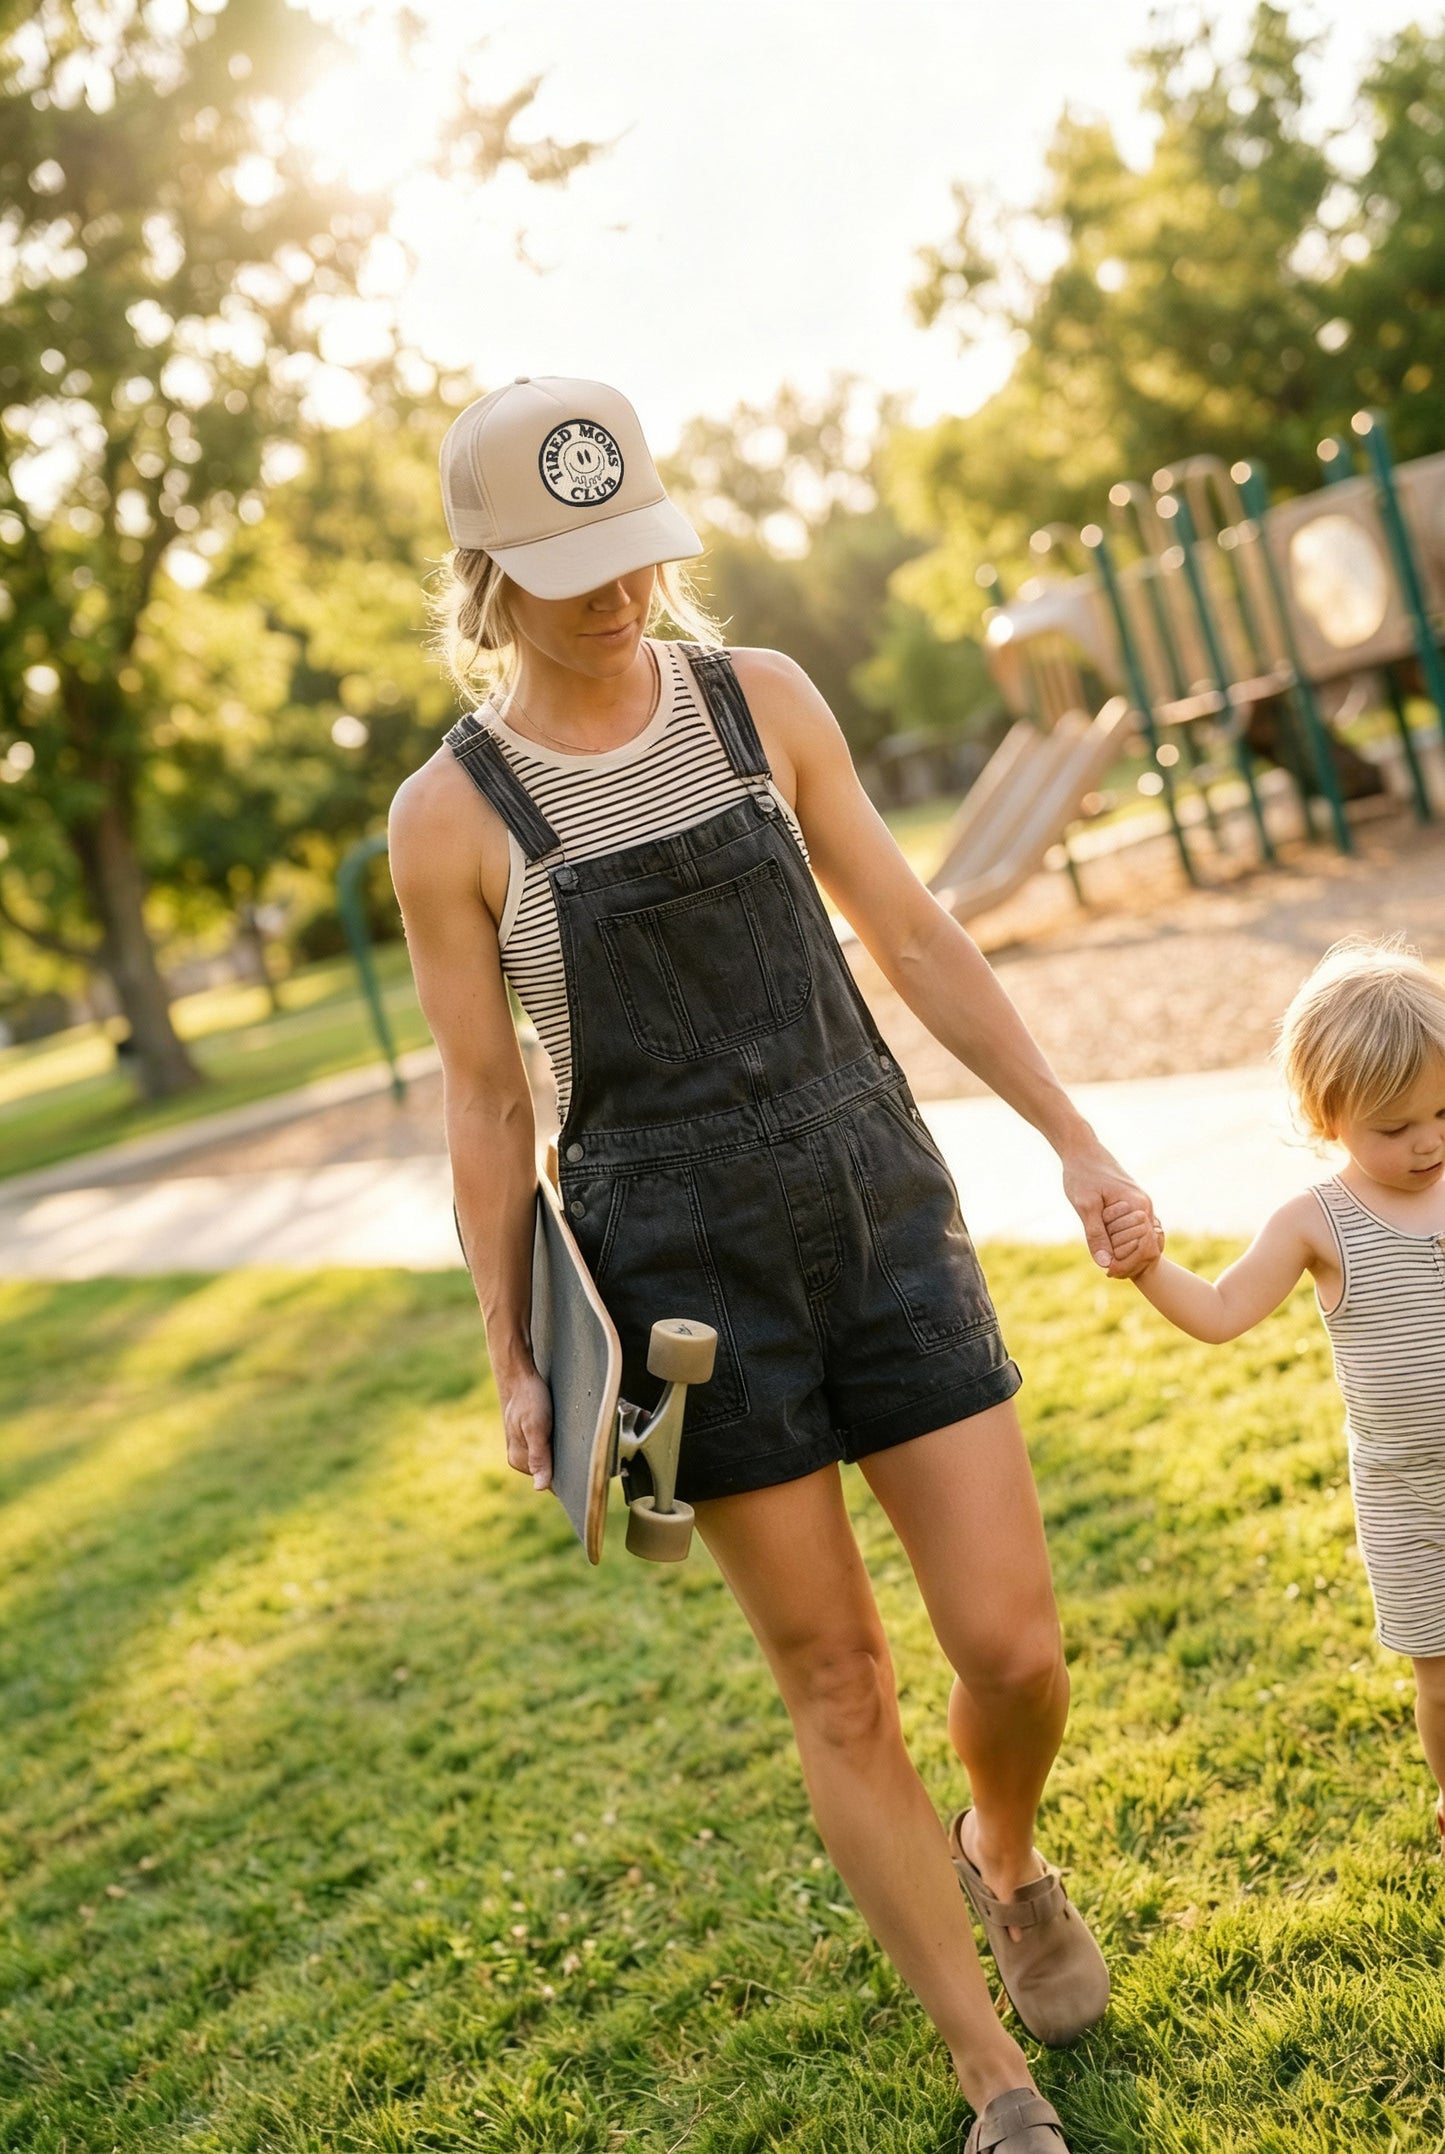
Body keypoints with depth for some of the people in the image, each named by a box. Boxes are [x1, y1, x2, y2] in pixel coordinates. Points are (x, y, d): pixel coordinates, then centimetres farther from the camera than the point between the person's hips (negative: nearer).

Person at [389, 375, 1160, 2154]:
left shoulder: (762, 700, 1)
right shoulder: (449, 816, -5)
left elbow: (913, 937, 7)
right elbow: (483, 1104, 0)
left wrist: (1075, 1139, 6)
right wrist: (514, 1365, 0)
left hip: (884, 1216, 2)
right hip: (683, 1273, -2)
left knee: (1012, 1648, 2)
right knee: (839, 1694, 6)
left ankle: (1008, 1860, 39)